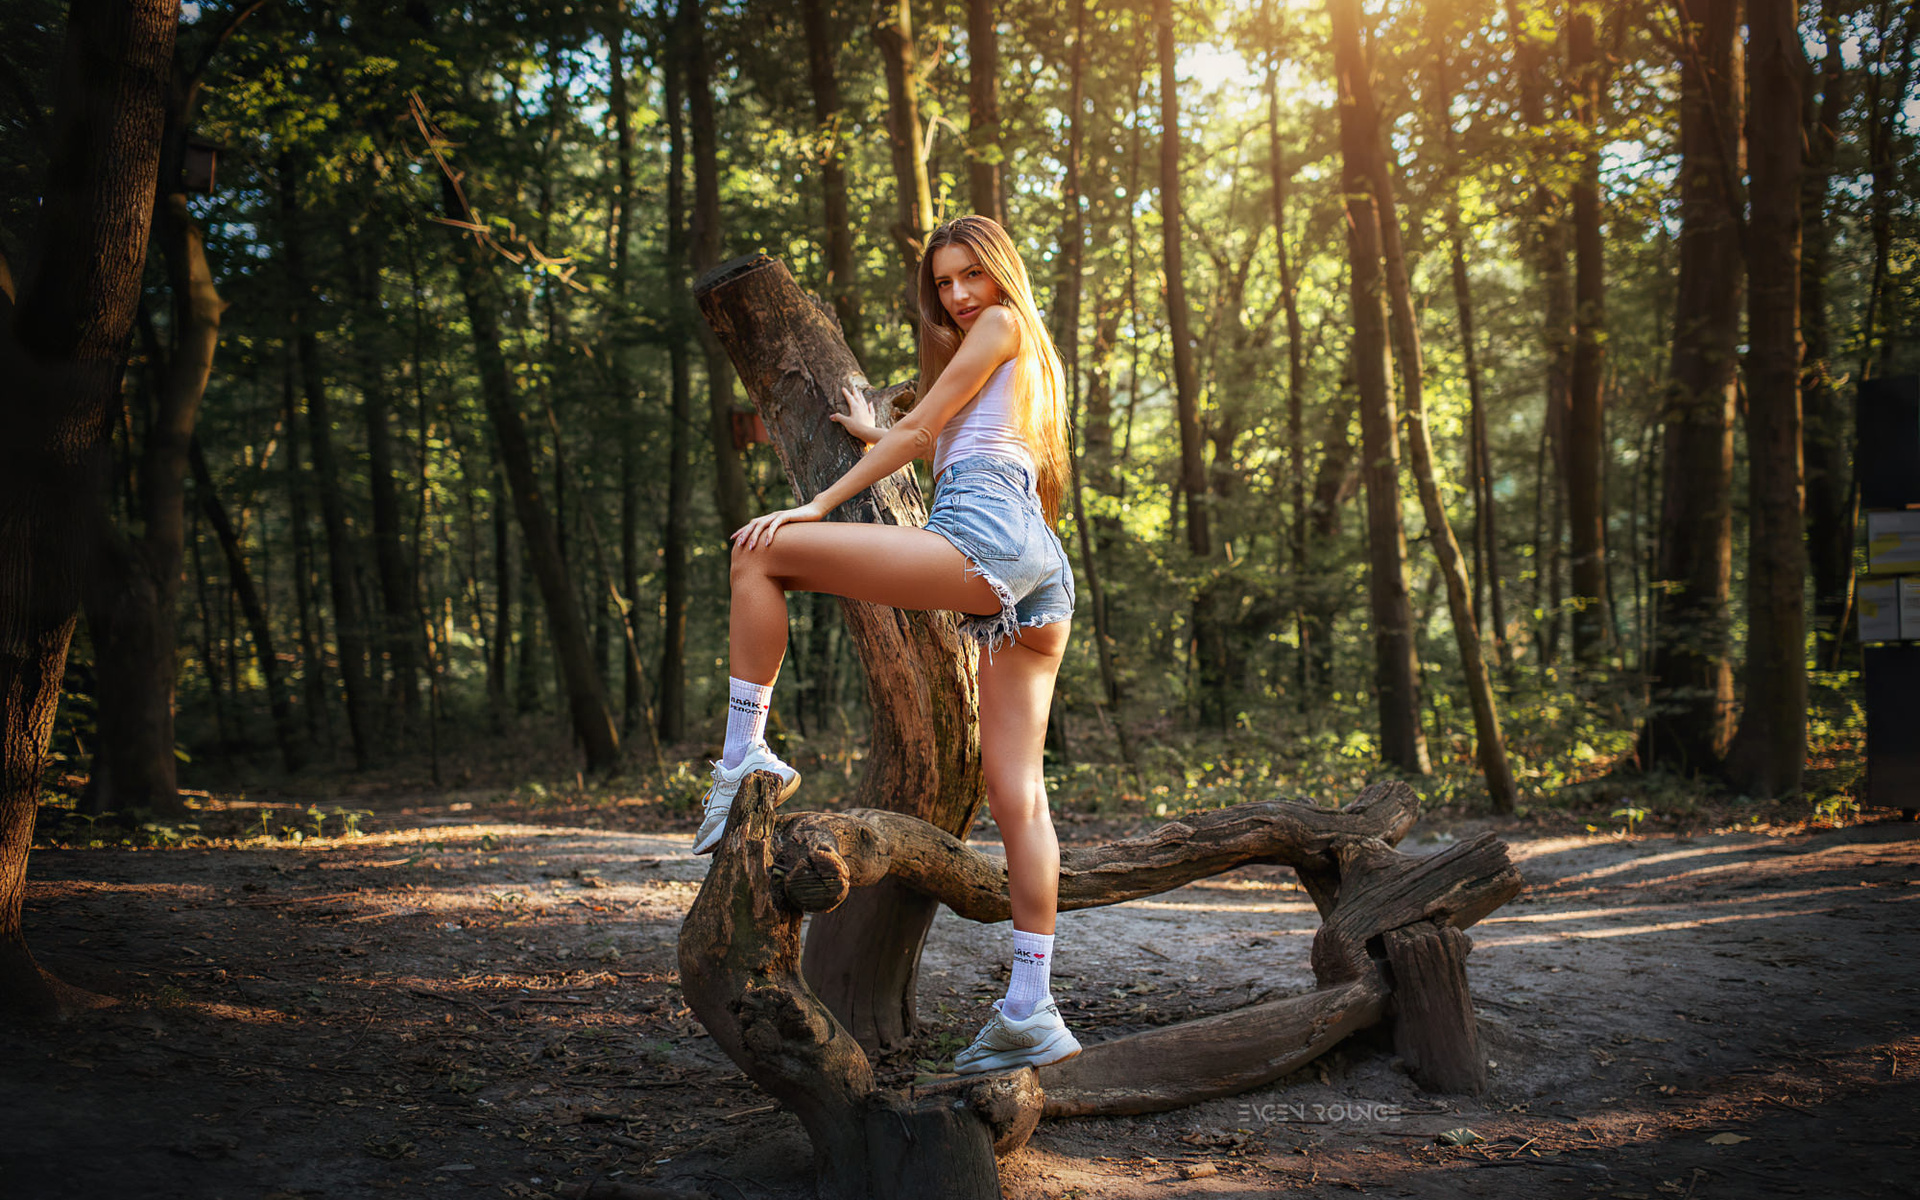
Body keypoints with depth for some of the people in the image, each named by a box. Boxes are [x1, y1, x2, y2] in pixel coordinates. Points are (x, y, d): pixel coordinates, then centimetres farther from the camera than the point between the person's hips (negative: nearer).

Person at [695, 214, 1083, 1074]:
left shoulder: (1003, 327, 10)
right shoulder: (1034, 364, 36)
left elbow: (919, 429, 4)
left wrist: (819, 505, 5)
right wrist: (875, 438, 51)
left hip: (983, 536, -10)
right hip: (1041, 575, 10)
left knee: (761, 553, -4)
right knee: (1015, 792, 1)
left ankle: (745, 756, -8)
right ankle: (1031, 1012, -3)